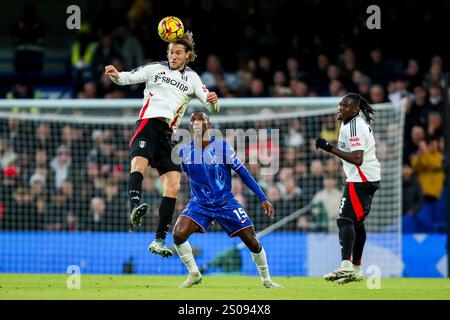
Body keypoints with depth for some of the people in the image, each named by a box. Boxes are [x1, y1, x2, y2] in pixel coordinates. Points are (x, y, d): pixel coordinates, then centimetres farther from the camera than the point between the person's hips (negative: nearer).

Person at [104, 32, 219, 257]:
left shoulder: (192, 78, 18)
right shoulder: (156, 69, 12)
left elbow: (211, 106, 11)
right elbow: (126, 78, 7)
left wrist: (213, 102, -14)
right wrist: (115, 75, -16)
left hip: (167, 133, 4)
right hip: (147, 124, -3)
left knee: (173, 185, -6)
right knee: (139, 164, -32)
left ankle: (159, 240, -3)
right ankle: (135, 207, -56)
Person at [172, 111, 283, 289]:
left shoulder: (222, 147, -11)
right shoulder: (184, 151, -3)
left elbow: (243, 173, -6)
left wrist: (263, 199, -7)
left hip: (226, 203, -1)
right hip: (199, 204, 1)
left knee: (251, 240, -5)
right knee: (178, 233, -23)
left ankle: (267, 280, 18)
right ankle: (194, 274, -3)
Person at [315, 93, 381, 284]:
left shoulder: (354, 127, -18)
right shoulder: (359, 122, 15)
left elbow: (357, 159, -27)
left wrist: (330, 148, -27)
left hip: (361, 178, -11)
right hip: (371, 177, 11)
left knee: (345, 219, -20)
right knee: (357, 222, 18)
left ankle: (346, 266, -35)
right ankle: (356, 269, 26)